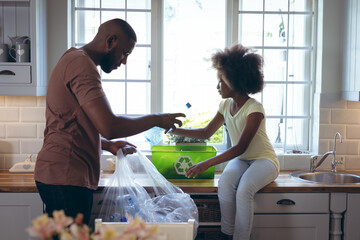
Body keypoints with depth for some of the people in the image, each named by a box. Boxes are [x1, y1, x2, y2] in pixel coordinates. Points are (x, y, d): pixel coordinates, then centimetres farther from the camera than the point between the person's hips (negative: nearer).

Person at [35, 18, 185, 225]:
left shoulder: (74, 60, 20)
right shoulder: (82, 64, -15)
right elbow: (109, 126, -25)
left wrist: (108, 145, 14)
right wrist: (156, 119, -11)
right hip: (66, 178, -11)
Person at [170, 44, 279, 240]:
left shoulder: (254, 109, -20)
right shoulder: (225, 106, 3)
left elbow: (240, 147, -26)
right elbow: (207, 132, 15)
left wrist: (207, 164, -32)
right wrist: (175, 130, 5)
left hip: (264, 160, -5)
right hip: (240, 160, 6)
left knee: (244, 190, -34)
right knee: (224, 183, -27)